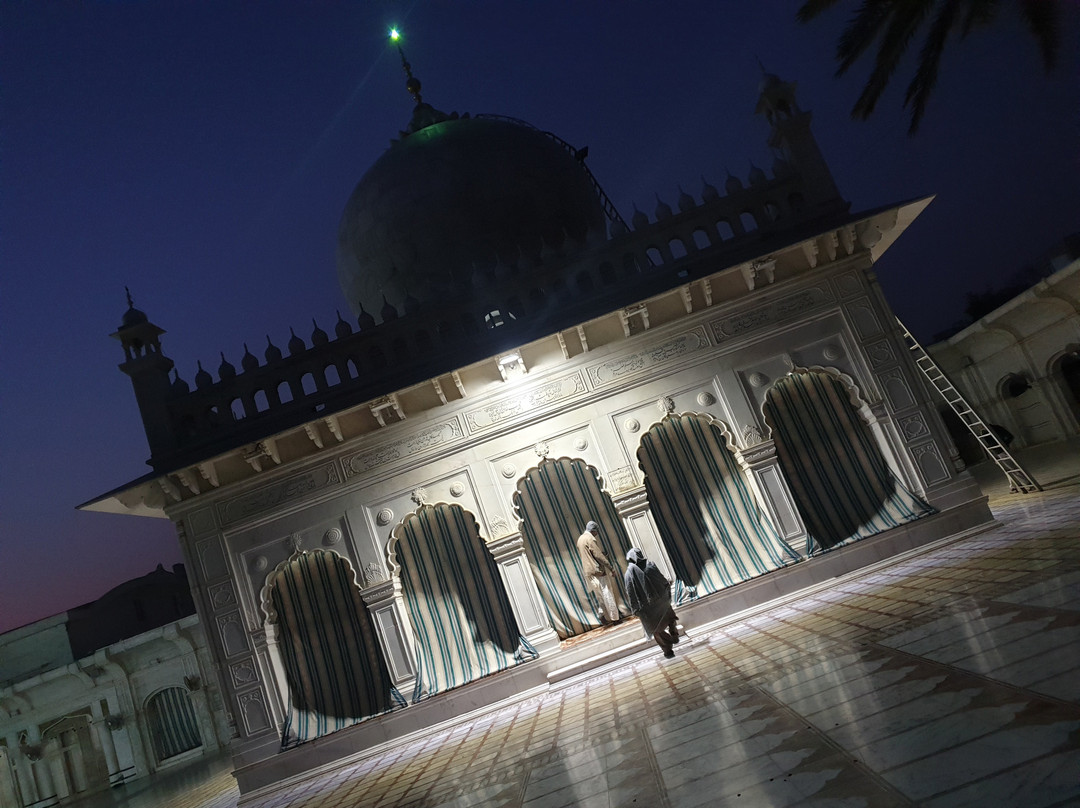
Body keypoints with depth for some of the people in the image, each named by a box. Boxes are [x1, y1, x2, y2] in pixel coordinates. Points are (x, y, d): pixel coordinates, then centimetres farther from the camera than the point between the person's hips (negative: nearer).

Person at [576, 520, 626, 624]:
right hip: (597, 570, -8)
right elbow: (598, 555, -18)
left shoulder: (580, 539, 13)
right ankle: (614, 617, 4)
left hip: (588, 572, 8)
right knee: (606, 593, -1)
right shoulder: (590, 538, -14)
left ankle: (602, 614, 10)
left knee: (599, 595, 14)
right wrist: (611, 567, -14)